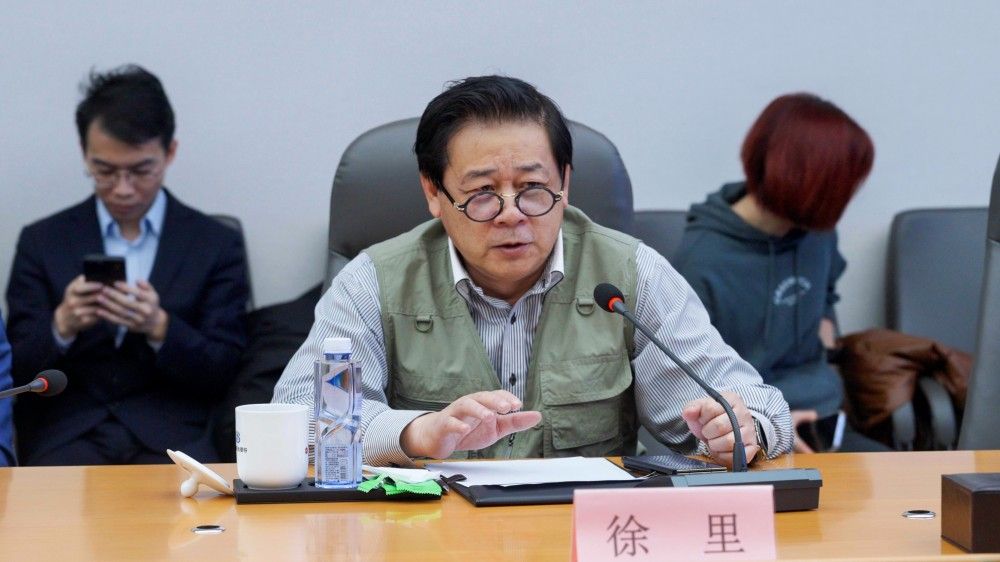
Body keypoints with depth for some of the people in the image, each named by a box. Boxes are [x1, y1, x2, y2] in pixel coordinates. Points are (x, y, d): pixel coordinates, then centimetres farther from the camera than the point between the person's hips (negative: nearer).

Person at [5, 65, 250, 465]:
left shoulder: (216, 245, 7)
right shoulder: (42, 242, 9)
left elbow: (221, 373, 3)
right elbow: (18, 372, 6)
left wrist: (160, 328, -16)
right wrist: (62, 326, -16)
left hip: (171, 435, 0)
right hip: (67, 434, 0)